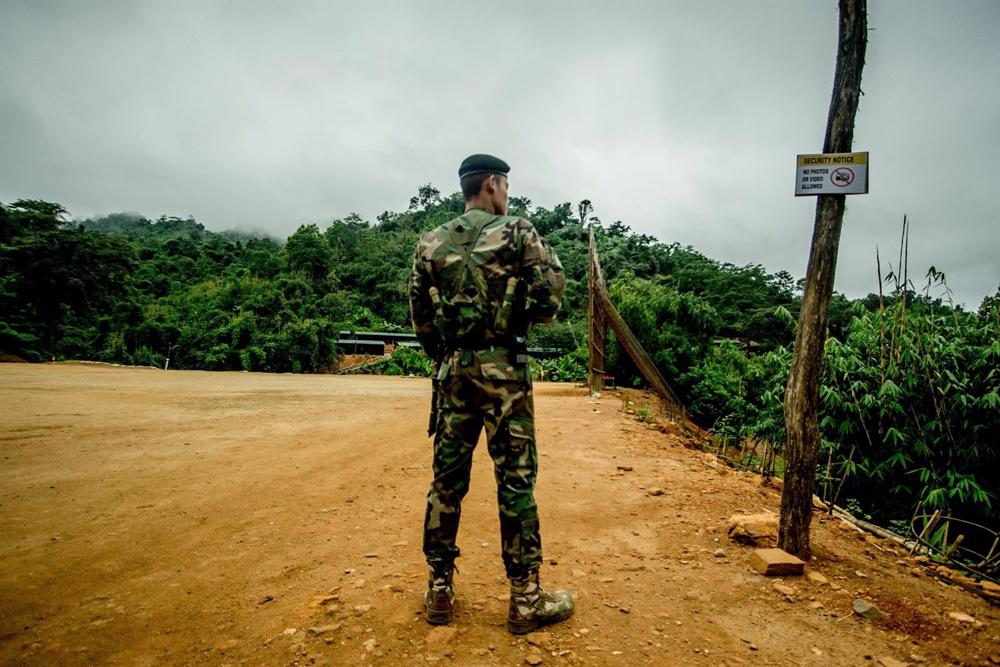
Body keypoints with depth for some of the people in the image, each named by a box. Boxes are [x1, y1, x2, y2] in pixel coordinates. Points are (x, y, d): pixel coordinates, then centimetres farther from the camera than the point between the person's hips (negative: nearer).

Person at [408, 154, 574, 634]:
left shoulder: (431, 243, 10)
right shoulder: (517, 232, -3)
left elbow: (419, 315, 10)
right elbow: (550, 297, -9)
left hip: (451, 368, 5)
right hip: (502, 367, -4)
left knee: (447, 478, 11)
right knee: (515, 480, 2)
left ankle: (439, 592, 21)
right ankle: (526, 600, 12)